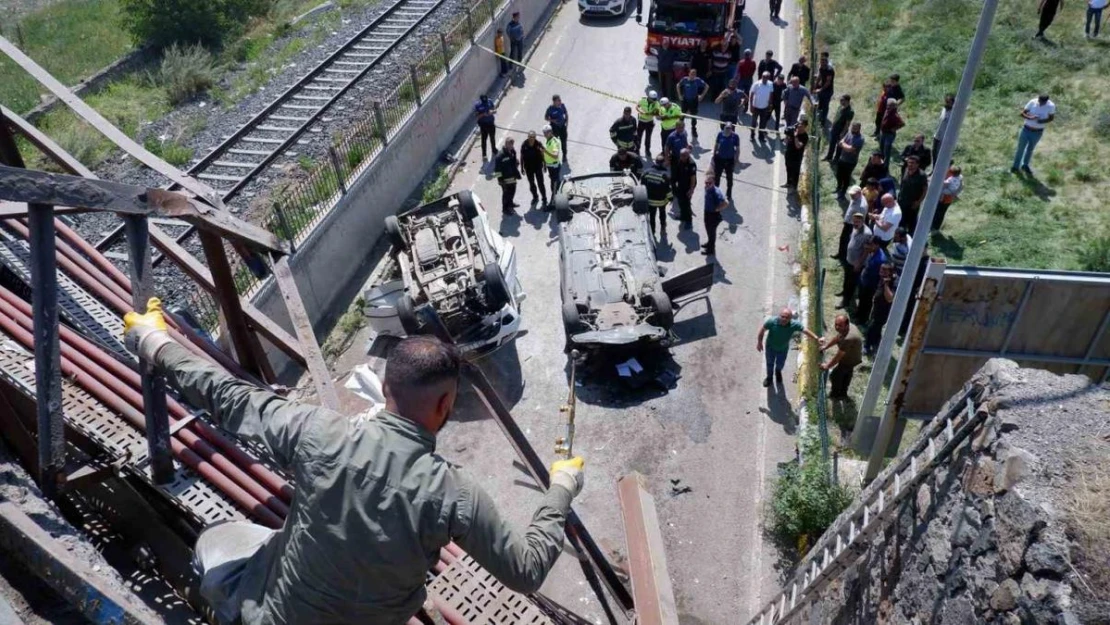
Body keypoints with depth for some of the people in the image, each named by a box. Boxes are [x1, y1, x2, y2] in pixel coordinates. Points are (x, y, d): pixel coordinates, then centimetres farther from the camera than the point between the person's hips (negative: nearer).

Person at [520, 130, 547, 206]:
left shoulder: (538, 144, -15)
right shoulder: (524, 145, -12)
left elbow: (543, 155, -6)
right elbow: (522, 157, -4)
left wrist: (544, 166, -4)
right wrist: (522, 168, -2)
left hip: (538, 167, -2)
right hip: (528, 168, 2)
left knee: (540, 184, 0)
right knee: (531, 184, 16)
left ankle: (544, 199, 15)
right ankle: (535, 197, 37)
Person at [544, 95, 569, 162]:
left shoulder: (562, 106, -9)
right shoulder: (550, 109, -20)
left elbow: (566, 114, 7)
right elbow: (546, 118, -8)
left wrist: (566, 122, 0)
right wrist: (553, 120, -23)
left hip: (562, 126, 3)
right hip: (554, 127, -3)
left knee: (564, 141, 14)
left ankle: (564, 156, 34)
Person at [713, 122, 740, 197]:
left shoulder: (735, 136, -16)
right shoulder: (720, 134, -12)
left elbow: (737, 149, -8)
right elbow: (716, 145, 2)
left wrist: (736, 162, -7)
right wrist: (713, 157, 5)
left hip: (730, 160, -1)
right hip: (719, 158, 1)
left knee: (729, 177, 17)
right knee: (716, 176, 13)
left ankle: (729, 193, 37)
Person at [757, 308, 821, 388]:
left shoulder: (794, 324, -34)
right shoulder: (772, 321, -37)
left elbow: (805, 330, -18)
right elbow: (762, 329, -19)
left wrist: (817, 339, -20)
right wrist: (759, 342, -11)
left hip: (783, 348, 1)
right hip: (770, 347, -1)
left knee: (780, 364, 29)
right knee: (770, 363, 25)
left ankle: (778, 371, 66)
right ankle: (769, 376, 56)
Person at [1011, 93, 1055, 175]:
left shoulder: (1051, 106, -18)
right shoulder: (1032, 102, -20)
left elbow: (1051, 118, -4)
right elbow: (1022, 113, -14)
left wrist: (1043, 121, -25)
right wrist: (1030, 118, -34)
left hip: (1037, 132, 1)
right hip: (1026, 129, -1)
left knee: (1030, 149, 21)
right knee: (1021, 149, 10)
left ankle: (1025, 165, 41)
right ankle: (1015, 166, 27)